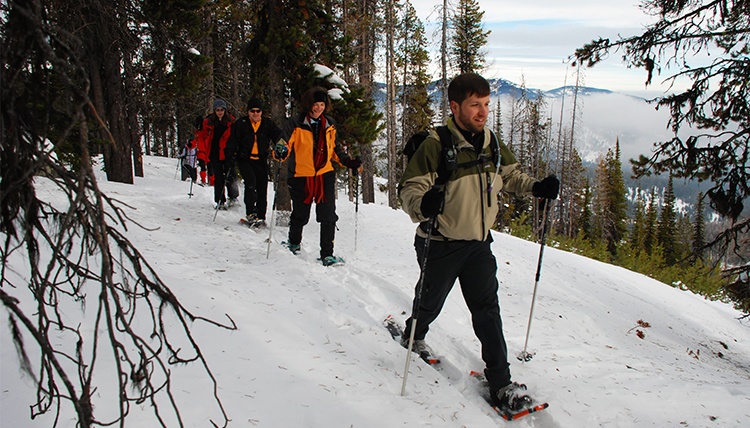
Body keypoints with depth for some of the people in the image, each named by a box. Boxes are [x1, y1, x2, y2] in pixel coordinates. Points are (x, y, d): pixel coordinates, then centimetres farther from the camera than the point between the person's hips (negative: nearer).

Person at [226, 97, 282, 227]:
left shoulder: (268, 124, 6)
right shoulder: (241, 123, 2)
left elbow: (278, 135, 1)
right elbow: (233, 140, 3)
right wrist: (231, 153, -9)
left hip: (261, 160, 2)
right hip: (245, 159, -2)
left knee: (262, 188, 1)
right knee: (251, 182, -22)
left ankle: (260, 217, 13)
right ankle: (251, 213, -11)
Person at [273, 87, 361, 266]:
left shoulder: (329, 124, 7)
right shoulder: (296, 123, -6)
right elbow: (284, 142, -9)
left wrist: (348, 161, 8)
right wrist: (280, 152, -32)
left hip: (325, 175, 2)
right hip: (301, 176, -2)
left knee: (328, 216, -7)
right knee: (300, 215, 12)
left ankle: (327, 254, 2)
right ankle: (294, 242, 41)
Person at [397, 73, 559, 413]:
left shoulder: (491, 144, 0)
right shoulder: (435, 146, -20)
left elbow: (509, 176, 16)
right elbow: (409, 188, -20)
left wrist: (536, 188, -2)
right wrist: (423, 204, -42)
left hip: (479, 242, 4)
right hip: (441, 244, -4)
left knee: (487, 308, 1)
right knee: (431, 302, 16)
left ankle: (500, 382, 10)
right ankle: (413, 336, 49)